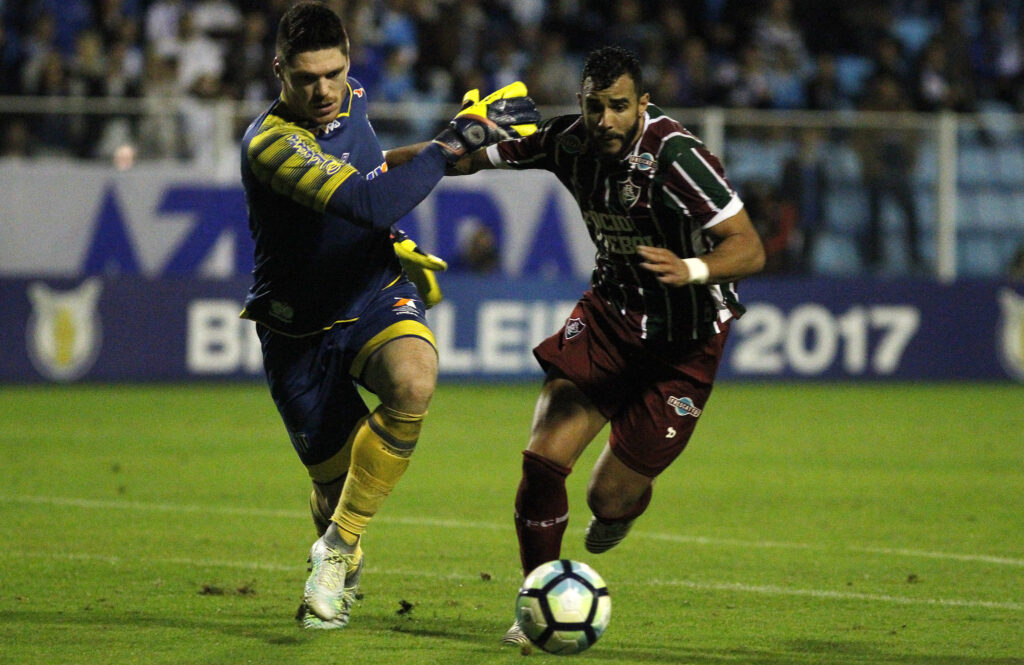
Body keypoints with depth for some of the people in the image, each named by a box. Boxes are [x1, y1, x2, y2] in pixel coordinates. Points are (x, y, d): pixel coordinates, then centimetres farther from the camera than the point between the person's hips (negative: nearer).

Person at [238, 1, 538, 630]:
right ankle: (340, 573, 41)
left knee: (413, 382, -31)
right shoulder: (271, 143, -26)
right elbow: (369, 204, -39)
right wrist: (451, 143, -32)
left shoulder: (351, 96, -2)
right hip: (301, 330, -4)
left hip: (380, 295, 4)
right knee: (337, 480, 1)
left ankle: (336, 546, -15)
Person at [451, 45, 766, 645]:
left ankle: (629, 501, 39)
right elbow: (475, 158, 6)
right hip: (613, 309, 4)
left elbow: (751, 249, -30)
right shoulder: (568, 142, -10)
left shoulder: (674, 157, -28)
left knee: (609, 499, -1)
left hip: (685, 337, -4)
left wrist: (692, 269, -50)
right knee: (544, 457, -13)